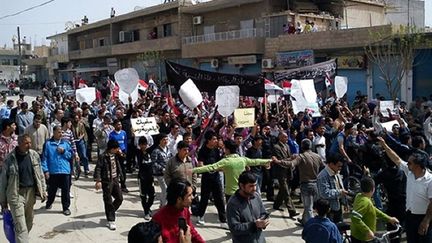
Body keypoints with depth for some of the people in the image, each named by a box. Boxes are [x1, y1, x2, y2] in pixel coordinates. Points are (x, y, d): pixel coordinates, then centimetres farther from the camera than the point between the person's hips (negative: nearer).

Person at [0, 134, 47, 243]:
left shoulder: (34, 155, 1)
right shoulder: (10, 158, -11)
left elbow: (40, 175, 10)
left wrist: (43, 191, 10)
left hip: (31, 192, 5)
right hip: (16, 194, -5)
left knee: (29, 223, 17)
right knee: (20, 227, -7)